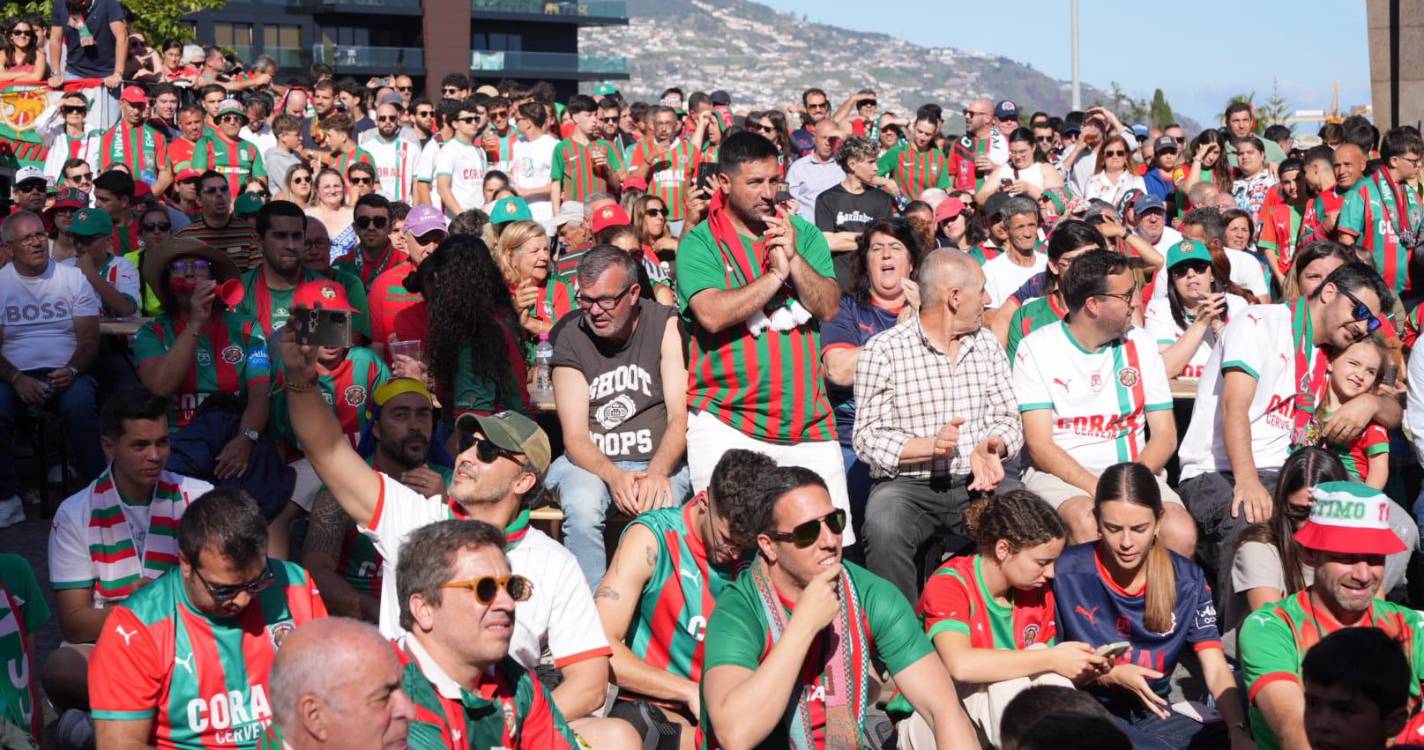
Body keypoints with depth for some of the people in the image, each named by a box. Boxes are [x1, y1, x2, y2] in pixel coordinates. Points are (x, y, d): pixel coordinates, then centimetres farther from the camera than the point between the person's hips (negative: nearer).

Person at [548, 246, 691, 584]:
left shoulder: (666, 325, -2)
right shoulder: (570, 337, 0)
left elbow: (681, 416, -9)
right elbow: (574, 437, -5)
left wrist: (657, 473, -28)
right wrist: (613, 476, -26)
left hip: (660, 462, -1)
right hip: (591, 463, 1)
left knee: (659, 507, -33)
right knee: (581, 507, -31)